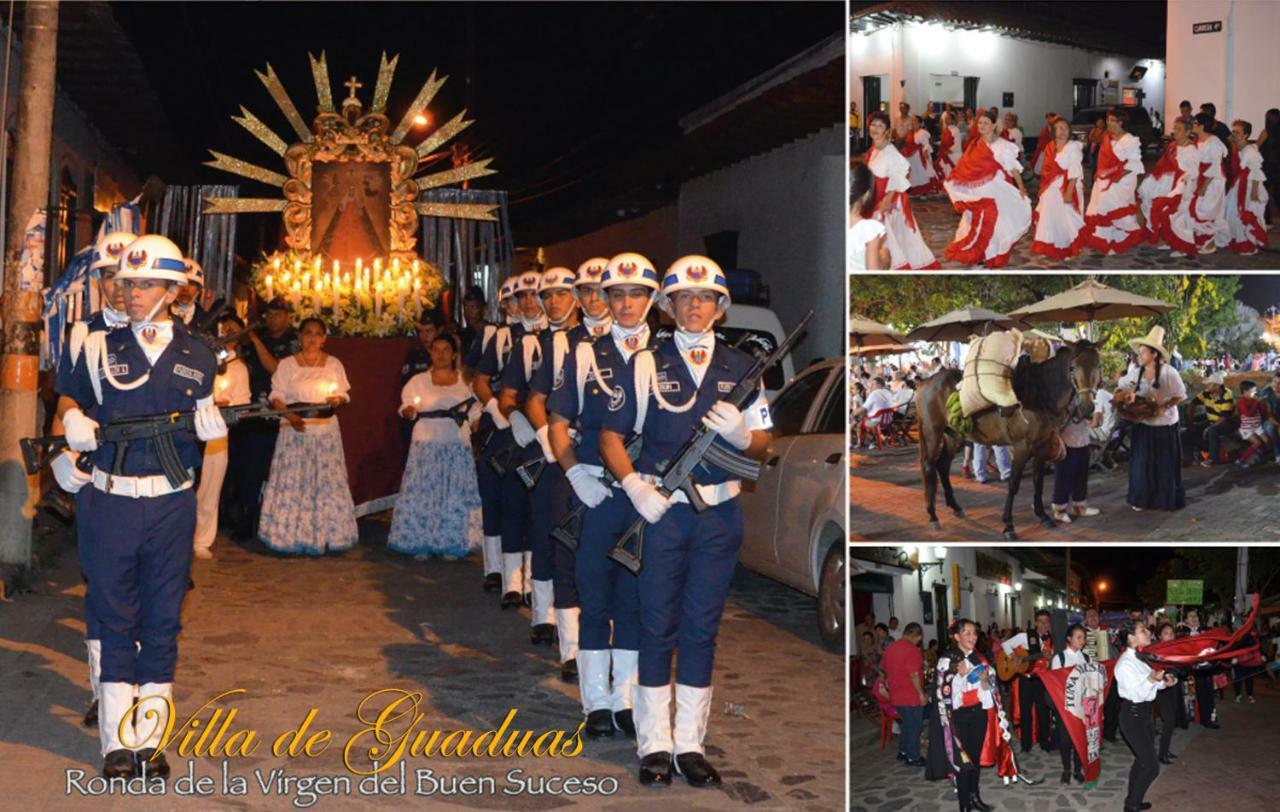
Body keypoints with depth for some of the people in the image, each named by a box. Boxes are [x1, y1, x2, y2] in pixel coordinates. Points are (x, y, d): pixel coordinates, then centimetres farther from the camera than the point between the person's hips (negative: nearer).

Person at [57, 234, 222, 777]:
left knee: (162, 620, 6)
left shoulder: (197, 355, 7)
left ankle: (149, 741, 15)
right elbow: (68, 397, 19)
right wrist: (73, 420, 0)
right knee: (114, 619, 4)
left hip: (172, 504, 1)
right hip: (110, 502, 0)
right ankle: (116, 743, 12)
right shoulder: (99, 349, 5)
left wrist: (211, 426, -2)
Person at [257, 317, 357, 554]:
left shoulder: (334, 364, 9)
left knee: (327, 481, 0)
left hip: (326, 431, 2)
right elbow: (276, 396, -1)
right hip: (295, 430, -1)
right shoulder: (287, 364, 3)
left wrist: (337, 399, -12)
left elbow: (344, 394, 11)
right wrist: (289, 415, -17)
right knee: (292, 481, -3)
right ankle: (292, 537, 3)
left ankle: (325, 536, 5)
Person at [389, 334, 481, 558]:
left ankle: (450, 544, 9)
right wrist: (409, 411, -17)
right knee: (422, 494, -4)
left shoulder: (466, 381, 9)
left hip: (457, 447, 1)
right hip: (426, 446, 0)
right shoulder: (419, 381, 8)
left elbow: (475, 413, 11)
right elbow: (406, 410, 3)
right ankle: (421, 544, 4)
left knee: (454, 495, 1)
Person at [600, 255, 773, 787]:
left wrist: (740, 433, -13)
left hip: (720, 514, 2)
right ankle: (654, 745, 10)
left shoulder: (742, 368, 9)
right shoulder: (646, 366, 5)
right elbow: (611, 438, 5)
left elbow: (764, 447, 10)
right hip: (660, 509, -2)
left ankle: (689, 744, 15)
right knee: (657, 628, 1)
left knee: (702, 629, 6)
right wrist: (636, 488, -11)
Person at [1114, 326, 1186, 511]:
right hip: (1142, 425, 4)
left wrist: (1164, 406, -23)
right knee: (1141, 462, 8)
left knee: (1165, 464, 6)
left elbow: (1180, 396, -9)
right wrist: (1122, 395, -17)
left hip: (1165, 426, -3)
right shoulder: (1135, 372, -3)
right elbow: (1122, 388, 6)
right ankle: (1141, 499, 19)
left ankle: (1166, 500, 19)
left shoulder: (1169, 373, -16)